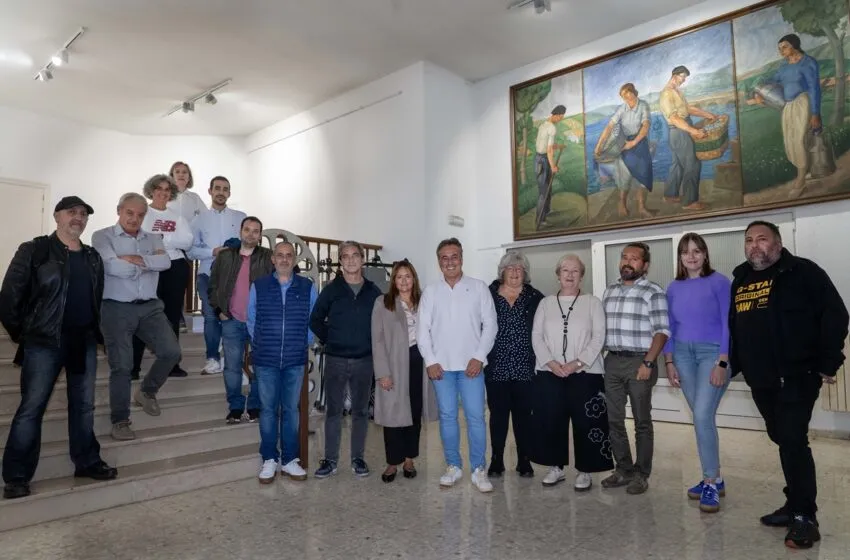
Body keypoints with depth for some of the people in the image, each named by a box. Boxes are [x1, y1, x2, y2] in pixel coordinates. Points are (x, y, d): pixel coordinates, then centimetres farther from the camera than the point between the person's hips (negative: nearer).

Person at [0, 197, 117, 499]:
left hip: (84, 343, 5)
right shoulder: (34, 251, -4)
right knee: (31, 407, 0)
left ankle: (87, 462, 23)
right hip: (44, 342, -5)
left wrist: (95, 332, 12)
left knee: (84, 405, 11)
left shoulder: (92, 257, 12)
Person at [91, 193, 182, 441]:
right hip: (116, 309, -4)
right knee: (121, 366, 0)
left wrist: (136, 259, -19)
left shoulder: (153, 239, 11)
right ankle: (120, 420, 17)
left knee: (171, 352, -4)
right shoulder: (102, 237, -2)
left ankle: (146, 392, 24)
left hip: (150, 307, 4)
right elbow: (115, 268, -18)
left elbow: (165, 262, -9)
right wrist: (150, 262, -5)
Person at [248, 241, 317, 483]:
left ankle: (289, 460, 17)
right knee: (268, 409, 6)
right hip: (265, 359, 0)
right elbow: (251, 320, 10)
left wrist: (305, 343, 7)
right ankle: (269, 459, 18)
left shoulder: (308, 288, 3)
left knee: (291, 410, 7)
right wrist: (260, 344, 9)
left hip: (296, 360, 0)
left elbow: (314, 320, 10)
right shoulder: (258, 286, 3)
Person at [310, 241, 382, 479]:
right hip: (335, 360, 0)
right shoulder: (331, 290, -1)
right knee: (333, 410, 7)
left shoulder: (373, 292, 0)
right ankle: (330, 459, 18)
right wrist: (329, 341, 0)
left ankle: (358, 458, 23)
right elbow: (315, 321, 5)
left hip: (364, 360, 1)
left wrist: (371, 344, 2)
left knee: (361, 410, 10)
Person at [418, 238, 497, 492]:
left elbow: (490, 324, -1)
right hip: (441, 365, 2)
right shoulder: (430, 292, 6)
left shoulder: (479, 288, 2)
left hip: (470, 364, -1)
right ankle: (453, 466, 20)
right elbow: (422, 329, 4)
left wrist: (479, 357, -8)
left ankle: (479, 469, 10)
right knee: (447, 417, 8)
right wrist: (430, 361, -4)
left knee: (476, 417, -2)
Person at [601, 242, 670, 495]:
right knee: (613, 419, 9)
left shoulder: (653, 292, -5)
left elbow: (661, 331, -10)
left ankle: (641, 474, 16)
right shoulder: (609, 291, 13)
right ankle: (623, 469, 22)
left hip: (639, 362, -5)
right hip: (612, 362, 6)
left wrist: (648, 363, -17)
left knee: (642, 421, 4)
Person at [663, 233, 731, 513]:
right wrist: (669, 362, 5)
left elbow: (729, 325, -9)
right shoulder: (673, 288, 8)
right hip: (683, 354, 5)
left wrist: (722, 363, -15)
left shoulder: (719, 282, -5)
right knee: (702, 418, 10)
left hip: (713, 352, -5)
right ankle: (713, 478, 22)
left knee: (703, 416, -13)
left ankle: (711, 483, 0)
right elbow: (669, 327, 11)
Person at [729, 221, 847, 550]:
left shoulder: (803, 272, -6)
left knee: (793, 441, -9)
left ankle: (805, 518, 1)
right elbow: (734, 327, 19)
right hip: (760, 380, 6)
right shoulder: (740, 281, 12)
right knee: (783, 441, 15)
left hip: (798, 376, -6)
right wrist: (733, 364, 15)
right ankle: (796, 505, 27)